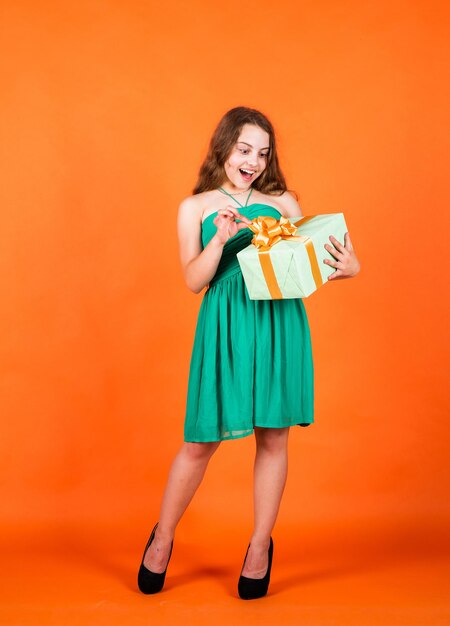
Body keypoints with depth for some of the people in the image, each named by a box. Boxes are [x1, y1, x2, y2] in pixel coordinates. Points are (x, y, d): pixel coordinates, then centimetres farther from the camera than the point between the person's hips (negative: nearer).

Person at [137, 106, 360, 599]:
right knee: (202, 440, 3)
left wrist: (347, 267, -11)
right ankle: (162, 537, 26)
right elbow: (193, 280, -1)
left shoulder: (282, 202, 12)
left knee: (273, 436, 6)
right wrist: (221, 238, -16)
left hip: (280, 323, 2)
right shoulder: (195, 208, 8)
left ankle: (261, 544, 25)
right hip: (226, 327, -2)